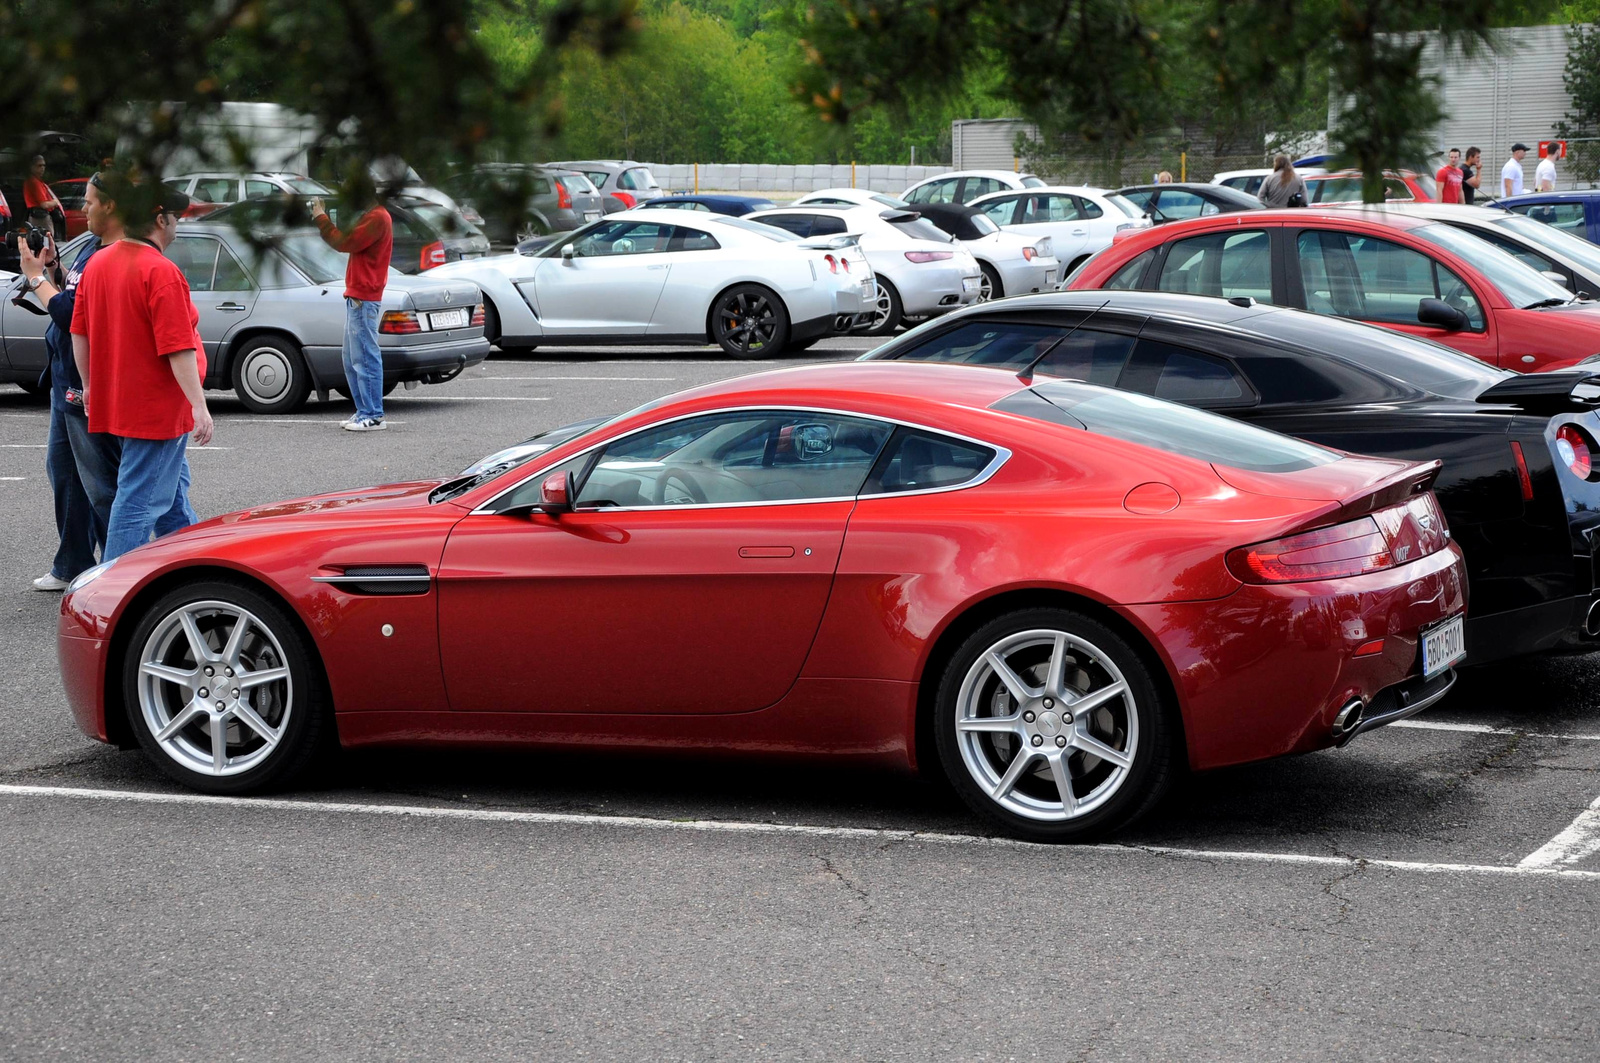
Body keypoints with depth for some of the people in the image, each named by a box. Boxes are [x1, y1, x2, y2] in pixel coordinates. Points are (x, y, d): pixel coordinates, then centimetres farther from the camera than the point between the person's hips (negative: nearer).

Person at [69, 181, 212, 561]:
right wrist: (199, 406, -20)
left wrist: (90, 385, 22)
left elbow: (79, 333, 11)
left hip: (113, 403, 9)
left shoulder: (97, 264, 5)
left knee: (173, 492, 22)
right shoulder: (161, 272, -20)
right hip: (158, 411, -9)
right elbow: (178, 348, -23)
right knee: (139, 502, -5)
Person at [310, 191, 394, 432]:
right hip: (357, 296, 11)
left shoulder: (377, 218, -13)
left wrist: (321, 219, -9)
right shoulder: (370, 216, 20)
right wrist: (323, 219, 10)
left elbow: (344, 243, -18)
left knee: (365, 358, -10)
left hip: (363, 299, -11)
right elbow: (348, 241, 18)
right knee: (352, 360, 13)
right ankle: (364, 411, 17)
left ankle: (373, 416, -10)